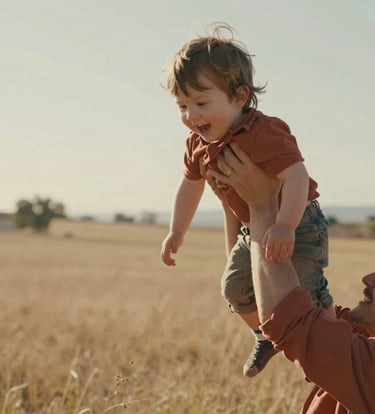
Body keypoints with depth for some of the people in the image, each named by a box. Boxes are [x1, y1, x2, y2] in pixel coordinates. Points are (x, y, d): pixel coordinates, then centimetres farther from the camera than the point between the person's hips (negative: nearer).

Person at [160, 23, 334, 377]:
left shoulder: (264, 133, -34)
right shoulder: (199, 145, -6)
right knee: (235, 287, 11)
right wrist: (177, 232, 15)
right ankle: (266, 335, 36)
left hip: (299, 227, -8)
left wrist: (285, 225, -55)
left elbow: (296, 177, -44)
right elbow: (190, 185, 12)